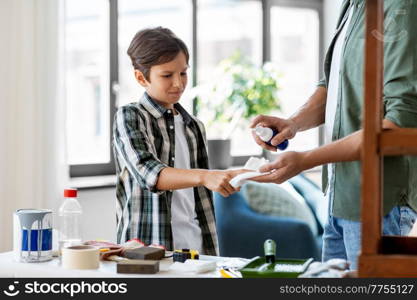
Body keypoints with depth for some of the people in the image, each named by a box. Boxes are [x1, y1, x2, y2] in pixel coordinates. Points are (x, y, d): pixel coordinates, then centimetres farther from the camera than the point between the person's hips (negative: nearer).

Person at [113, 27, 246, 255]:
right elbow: (147, 173, -18)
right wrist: (203, 176, -31)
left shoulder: (194, 127, 14)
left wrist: (210, 251, 11)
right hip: (146, 245, -4)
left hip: (193, 244, 5)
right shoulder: (129, 117, -1)